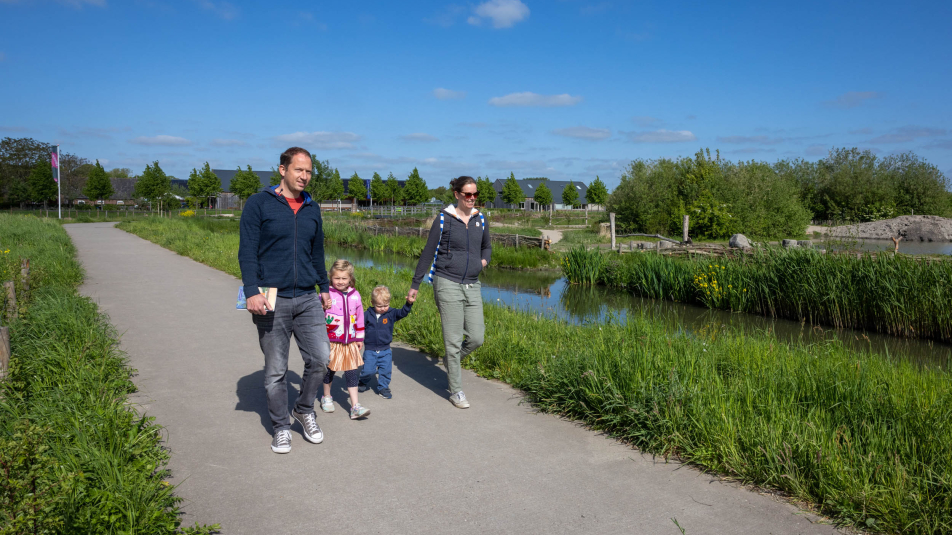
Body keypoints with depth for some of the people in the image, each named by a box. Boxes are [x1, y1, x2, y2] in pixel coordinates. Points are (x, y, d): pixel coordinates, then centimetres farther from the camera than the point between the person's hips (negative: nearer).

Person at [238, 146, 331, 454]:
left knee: (320, 358, -2)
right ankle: (281, 427, 22)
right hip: (272, 301, -4)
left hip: (307, 300, 4)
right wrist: (252, 291, -17)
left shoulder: (312, 209, 12)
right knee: (275, 370, 5)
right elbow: (247, 251, -7)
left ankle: (304, 410, 23)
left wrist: (324, 287, 23)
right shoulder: (259, 204, -3)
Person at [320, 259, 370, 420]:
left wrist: (360, 338, 15)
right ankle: (326, 397, 37)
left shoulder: (355, 295, 3)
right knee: (329, 370, 14)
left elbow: (359, 318, 12)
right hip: (330, 341, -2)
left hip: (350, 342, 2)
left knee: (352, 373, 2)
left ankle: (355, 407, 4)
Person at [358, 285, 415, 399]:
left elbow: (402, 313, -15)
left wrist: (409, 304, -32)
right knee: (368, 370, 1)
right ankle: (363, 382, 30)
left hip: (385, 350, 1)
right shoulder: (367, 314, -5)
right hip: (370, 350, -1)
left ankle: (383, 387, 24)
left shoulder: (391, 314, -3)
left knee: (386, 370, 4)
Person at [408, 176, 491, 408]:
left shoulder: (480, 220, 9)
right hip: (448, 284, -5)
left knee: (476, 338, 2)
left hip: (472, 286, 5)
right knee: (453, 340, -2)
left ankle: (450, 363, 32)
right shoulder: (444, 220, -5)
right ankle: (455, 390, 11)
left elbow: (487, 247, 26)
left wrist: (483, 261, 3)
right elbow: (428, 253, -1)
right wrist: (415, 285, 0)